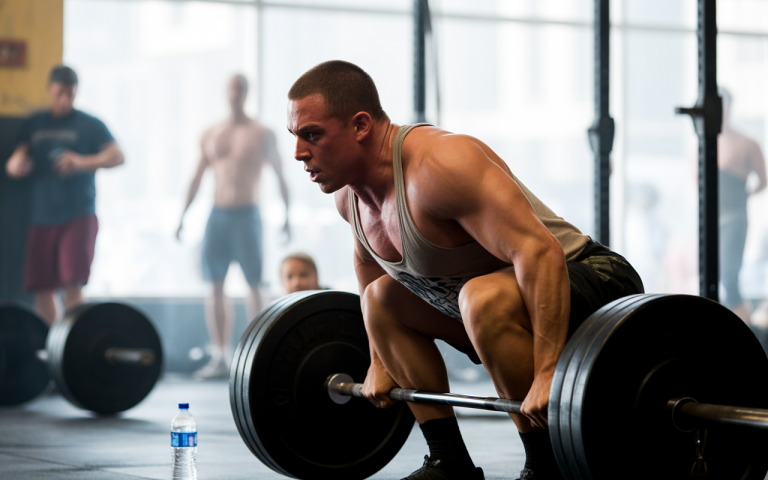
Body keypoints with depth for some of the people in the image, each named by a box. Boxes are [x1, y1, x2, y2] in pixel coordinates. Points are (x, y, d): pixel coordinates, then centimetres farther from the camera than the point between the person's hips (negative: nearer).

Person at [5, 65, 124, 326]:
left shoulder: (89, 125, 0)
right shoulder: (34, 125, 13)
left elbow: (117, 156, -12)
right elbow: (15, 164, 13)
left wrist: (82, 162, -28)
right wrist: (16, 165, -12)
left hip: (78, 217, -4)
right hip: (42, 219, 4)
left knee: (72, 284, -13)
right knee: (42, 289, 6)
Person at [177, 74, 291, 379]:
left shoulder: (261, 135, 1)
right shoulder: (211, 135, 11)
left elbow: (280, 176, 3)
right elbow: (197, 178, 15)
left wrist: (287, 217, -3)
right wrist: (183, 216, 9)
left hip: (247, 216, -3)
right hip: (218, 215, 4)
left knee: (253, 285, -5)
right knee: (216, 287, 1)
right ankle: (219, 358, 4)